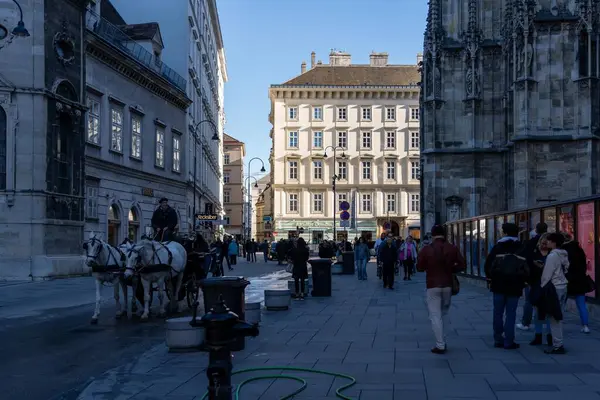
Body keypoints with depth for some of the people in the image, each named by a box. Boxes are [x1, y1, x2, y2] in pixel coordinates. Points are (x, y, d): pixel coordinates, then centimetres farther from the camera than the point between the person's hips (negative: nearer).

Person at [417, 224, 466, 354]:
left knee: (435, 315, 1)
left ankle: (440, 345, -2)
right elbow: (462, 265, -3)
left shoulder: (426, 250, -8)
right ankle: (442, 341, 21)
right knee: (443, 313, 19)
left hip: (433, 286, -3)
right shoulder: (452, 248, -3)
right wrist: (450, 269, 12)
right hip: (448, 285, 3)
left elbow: (419, 268, -3)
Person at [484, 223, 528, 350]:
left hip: (499, 285, 0)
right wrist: (523, 281, 11)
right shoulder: (522, 249, 0)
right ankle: (508, 342, 2)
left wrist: (490, 278, 9)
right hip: (515, 286, 0)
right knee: (511, 314, 3)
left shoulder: (497, 247, -2)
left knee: (498, 313, 10)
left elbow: (488, 264, -4)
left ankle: (498, 340, 13)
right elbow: (527, 268, 0)